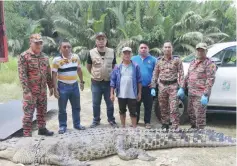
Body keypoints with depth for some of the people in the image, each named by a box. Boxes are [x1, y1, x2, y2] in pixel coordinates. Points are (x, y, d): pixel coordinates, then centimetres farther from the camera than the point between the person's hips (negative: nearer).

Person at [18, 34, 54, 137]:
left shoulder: (44, 57, 9)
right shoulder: (24, 56, -11)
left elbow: (48, 73, 15)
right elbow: (22, 75, -15)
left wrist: (51, 87, 12)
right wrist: (27, 91, -19)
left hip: (43, 91, 6)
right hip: (30, 91, -6)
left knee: (42, 112, 16)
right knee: (28, 114, 0)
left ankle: (42, 129, 31)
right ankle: (27, 134, 10)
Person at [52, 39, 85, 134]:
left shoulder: (76, 57, 1)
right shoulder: (57, 60, -12)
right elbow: (54, 75, -10)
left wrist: (82, 81, 15)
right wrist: (55, 89, -13)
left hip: (74, 85, 4)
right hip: (63, 86, -4)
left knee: (76, 107, 15)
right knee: (62, 109, 6)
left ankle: (77, 124, 30)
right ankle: (62, 126, 21)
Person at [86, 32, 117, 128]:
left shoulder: (112, 52, -3)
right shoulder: (91, 52, -4)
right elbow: (88, 66, 10)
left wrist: (112, 76, 6)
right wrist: (94, 74, 6)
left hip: (108, 82, 0)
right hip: (96, 82, 0)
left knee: (110, 103, 10)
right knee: (96, 103, 9)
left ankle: (111, 120, 24)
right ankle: (96, 120, 25)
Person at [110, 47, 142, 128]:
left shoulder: (135, 67, -1)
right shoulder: (117, 67, 2)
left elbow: (139, 80, 1)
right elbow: (113, 81, 2)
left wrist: (139, 93, -1)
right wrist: (112, 93, -3)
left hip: (132, 94, -2)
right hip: (121, 94, 2)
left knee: (133, 112, 4)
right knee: (122, 111, 15)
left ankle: (134, 127, 14)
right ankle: (123, 127, 30)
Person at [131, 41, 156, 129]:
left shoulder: (153, 60, 3)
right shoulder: (133, 59, 8)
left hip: (148, 87, -1)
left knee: (148, 106, 5)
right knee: (136, 105, 10)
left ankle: (147, 122, 17)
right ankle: (135, 121, 23)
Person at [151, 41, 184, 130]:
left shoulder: (177, 60, 2)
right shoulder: (159, 62, 10)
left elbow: (181, 74, -3)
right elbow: (155, 75, 10)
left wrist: (181, 88, -11)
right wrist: (153, 87, 3)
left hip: (173, 86, -3)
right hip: (162, 86, 3)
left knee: (174, 109, -8)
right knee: (163, 108, 10)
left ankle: (175, 128, -1)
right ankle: (165, 125, 24)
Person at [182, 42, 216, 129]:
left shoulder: (209, 64, -9)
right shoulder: (192, 63, 15)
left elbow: (210, 80, -16)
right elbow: (187, 76, 20)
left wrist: (205, 95, -23)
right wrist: (183, 88, 13)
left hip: (201, 95, -8)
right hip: (191, 93, 8)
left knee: (200, 115, -4)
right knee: (191, 113, 19)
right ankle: (193, 127, 37)